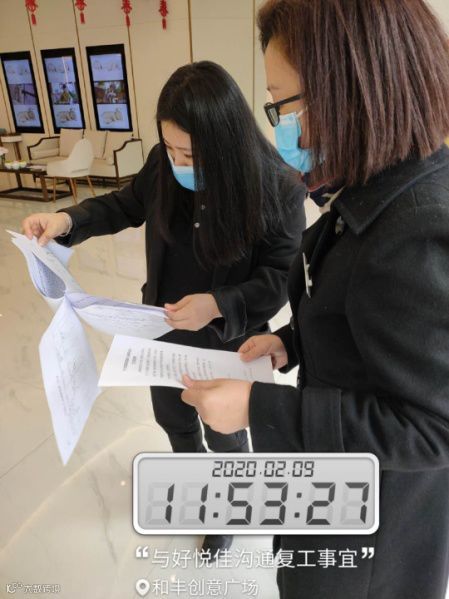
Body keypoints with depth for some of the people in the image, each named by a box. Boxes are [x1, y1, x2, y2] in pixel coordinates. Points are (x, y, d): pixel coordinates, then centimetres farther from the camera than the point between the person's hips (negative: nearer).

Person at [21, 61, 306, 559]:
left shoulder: (278, 188, -24)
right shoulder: (164, 164, -13)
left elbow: (281, 276, -18)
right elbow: (127, 204, 5)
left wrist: (218, 305, -31)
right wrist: (68, 219, -10)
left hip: (227, 342, -4)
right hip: (164, 330, 5)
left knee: (224, 433, 21)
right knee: (172, 417, 28)